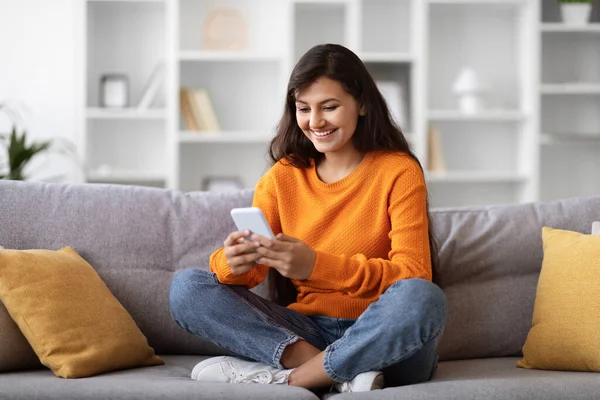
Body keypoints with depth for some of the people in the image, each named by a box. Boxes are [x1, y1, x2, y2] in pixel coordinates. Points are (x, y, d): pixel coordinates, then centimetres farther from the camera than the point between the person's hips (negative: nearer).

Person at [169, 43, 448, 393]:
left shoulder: (399, 171, -3)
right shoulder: (282, 176, 8)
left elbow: (413, 275, -14)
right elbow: (248, 269, 1)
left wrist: (316, 264, -28)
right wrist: (233, 263, -25)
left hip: (383, 340, -4)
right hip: (306, 332, 4)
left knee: (422, 298, -36)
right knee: (186, 287, -13)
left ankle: (286, 377, -21)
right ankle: (341, 374, -25)